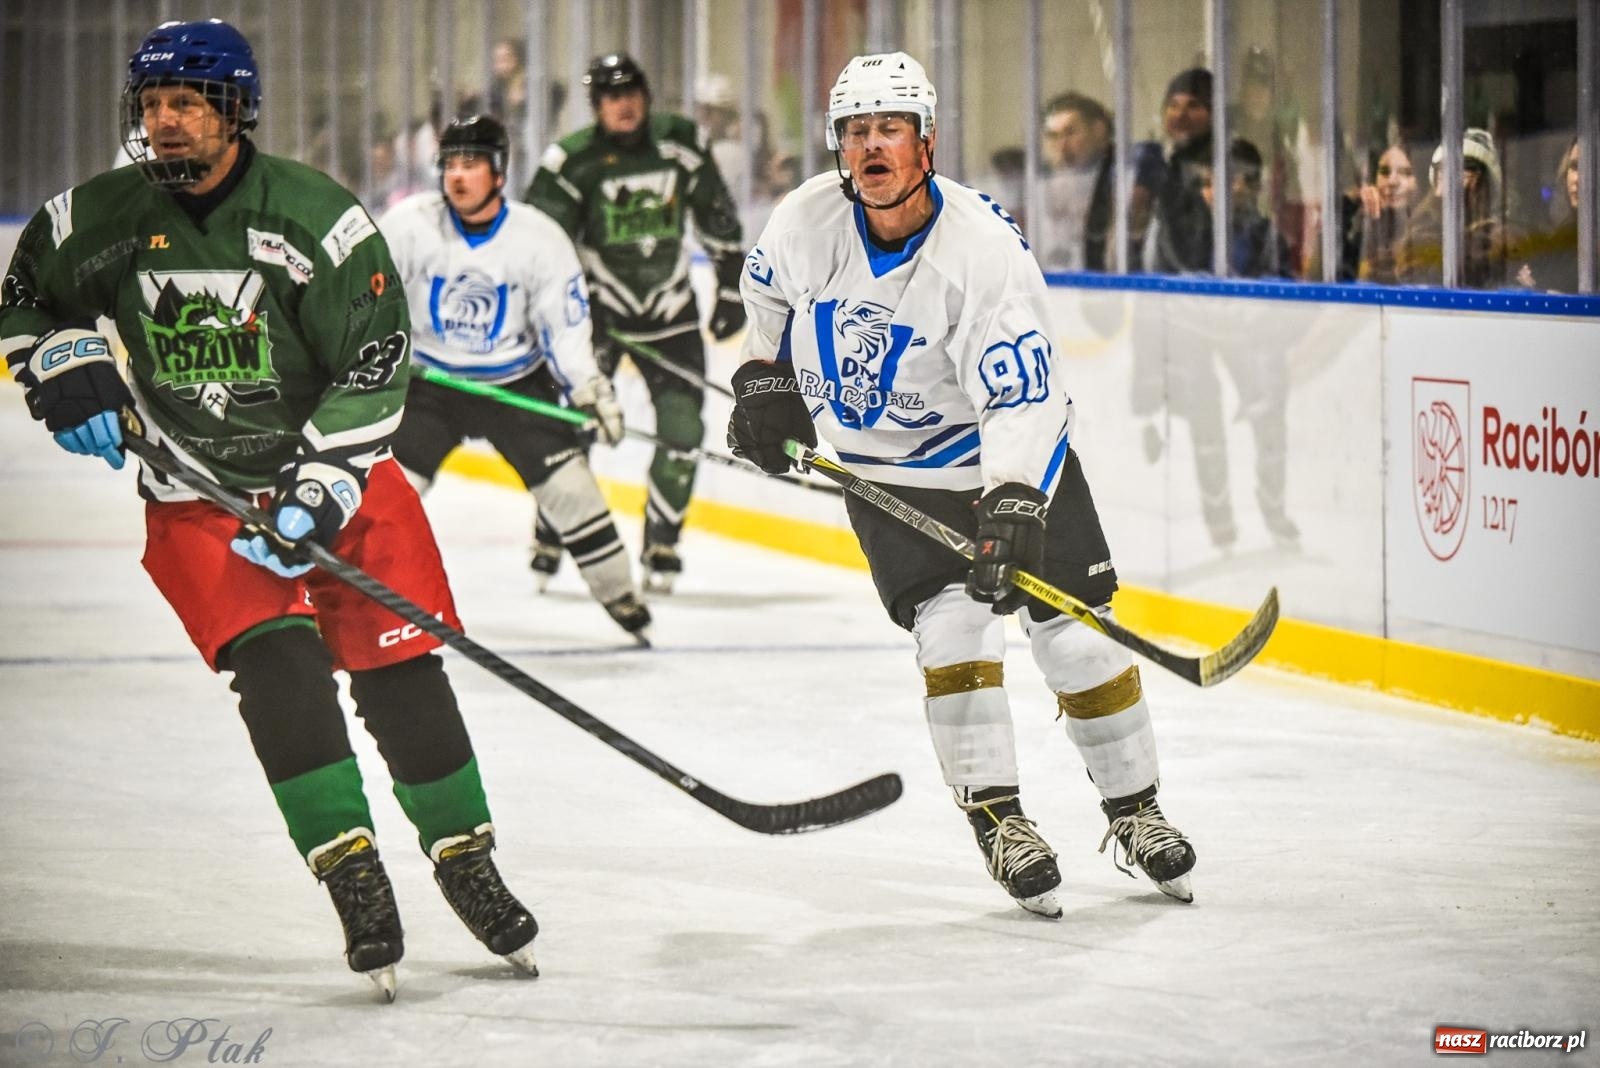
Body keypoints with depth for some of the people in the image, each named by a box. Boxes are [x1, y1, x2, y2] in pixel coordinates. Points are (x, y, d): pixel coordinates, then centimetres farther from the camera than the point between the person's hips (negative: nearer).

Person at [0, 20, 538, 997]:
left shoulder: (318, 217, -14)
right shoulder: (101, 219, -5)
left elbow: (376, 363, -14)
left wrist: (319, 487, -21)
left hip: (333, 472, -1)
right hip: (197, 496, 1)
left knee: (400, 674, -3)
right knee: (277, 664, -19)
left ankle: (467, 862, 14)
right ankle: (354, 880, -16)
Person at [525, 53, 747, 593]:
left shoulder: (680, 144, -4)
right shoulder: (572, 161, -14)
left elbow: (719, 220, 8)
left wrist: (731, 288, 8)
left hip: (669, 310, 3)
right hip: (597, 305, -3)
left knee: (682, 427, -6)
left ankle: (661, 547, 9)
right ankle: (550, 537, 3)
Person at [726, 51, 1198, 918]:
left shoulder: (984, 250, -29)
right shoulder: (808, 220, -15)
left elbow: (1023, 397, -33)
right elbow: (769, 288, 11)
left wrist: (1014, 510, -43)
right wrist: (765, 380, 9)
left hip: (1006, 453, -2)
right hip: (887, 470, 2)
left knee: (1074, 632, -1)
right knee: (950, 624, -15)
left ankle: (1135, 810, 16)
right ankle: (997, 821, -7)